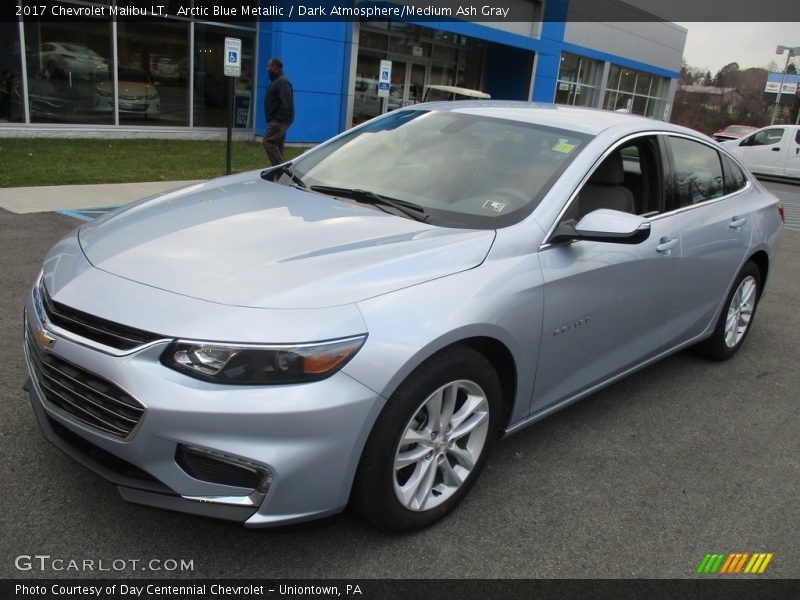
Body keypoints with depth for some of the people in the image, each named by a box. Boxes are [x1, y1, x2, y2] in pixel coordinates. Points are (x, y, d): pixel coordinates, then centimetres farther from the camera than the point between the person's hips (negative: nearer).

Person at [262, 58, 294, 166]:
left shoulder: (282, 82, -14)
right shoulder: (277, 81, 19)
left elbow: (286, 103, -24)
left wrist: (279, 119, -25)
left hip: (279, 120, -11)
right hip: (277, 120, 11)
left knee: (268, 142, -16)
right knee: (277, 145, 11)